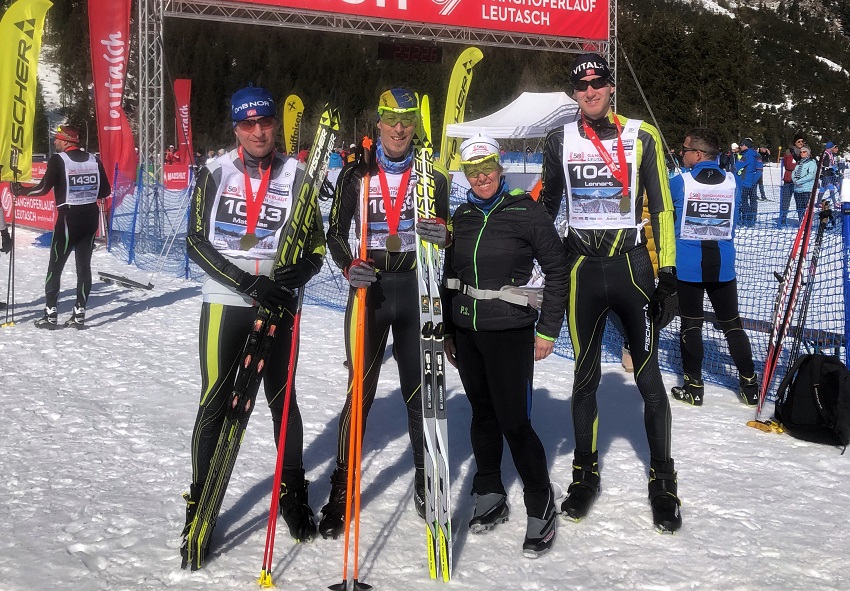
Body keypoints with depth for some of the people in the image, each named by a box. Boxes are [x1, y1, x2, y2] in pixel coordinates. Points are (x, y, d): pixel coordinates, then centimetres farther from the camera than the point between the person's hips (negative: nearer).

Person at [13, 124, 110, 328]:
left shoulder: (58, 160, -10)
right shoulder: (94, 160, 5)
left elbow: (43, 189, -14)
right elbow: (105, 191, 6)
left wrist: (21, 191, 1)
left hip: (69, 217, -5)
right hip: (90, 216, 5)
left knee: (55, 266, 4)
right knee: (84, 265, 9)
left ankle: (51, 314, 2)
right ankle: (79, 314, 8)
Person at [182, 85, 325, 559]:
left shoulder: (295, 175, 2)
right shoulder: (217, 172, 0)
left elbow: (316, 248, 4)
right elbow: (196, 241, -5)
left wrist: (294, 276, -18)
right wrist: (249, 283, -16)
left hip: (277, 305, 1)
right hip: (225, 302, -1)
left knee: (283, 398, 11)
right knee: (215, 403, 1)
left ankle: (293, 493, 26)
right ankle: (201, 502, 12)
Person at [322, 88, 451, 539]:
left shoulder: (433, 177, 5)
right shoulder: (356, 175, 3)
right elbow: (336, 232, 3)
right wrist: (349, 266, -15)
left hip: (417, 291, 1)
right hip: (368, 290, -1)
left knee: (419, 391, 6)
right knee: (360, 391, -1)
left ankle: (425, 481, 23)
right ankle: (342, 489, 10)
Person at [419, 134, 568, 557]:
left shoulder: (526, 211, -7)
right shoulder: (461, 216, 8)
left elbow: (556, 270, -5)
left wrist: (548, 330, -6)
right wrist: (447, 331, 16)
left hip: (510, 332, -5)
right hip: (466, 332, 5)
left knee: (514, 421, -7)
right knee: (482, 414, 13)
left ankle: (542, 507, 6)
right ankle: (490, 498, 26)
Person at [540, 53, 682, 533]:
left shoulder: (643, 137, 0)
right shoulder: (561, 141, 6)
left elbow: (662, 208, 0)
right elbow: (546, 203, 16)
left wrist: (668, 276, -5)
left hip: (632, 266, -2)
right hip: (582, 269, 2)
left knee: (649, 379, 0)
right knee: (585, 377, 9)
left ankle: (663, 483, 11)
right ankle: (586, 475, 23)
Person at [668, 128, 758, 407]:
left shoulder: (680, 182, -11)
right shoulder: (733, 182, -2)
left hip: (688, 266, -3)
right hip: (723, 266, 3)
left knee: (691, 325, 7)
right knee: (732, 324, 12)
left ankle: (694, 387, 10)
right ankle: (750, 386, 14)